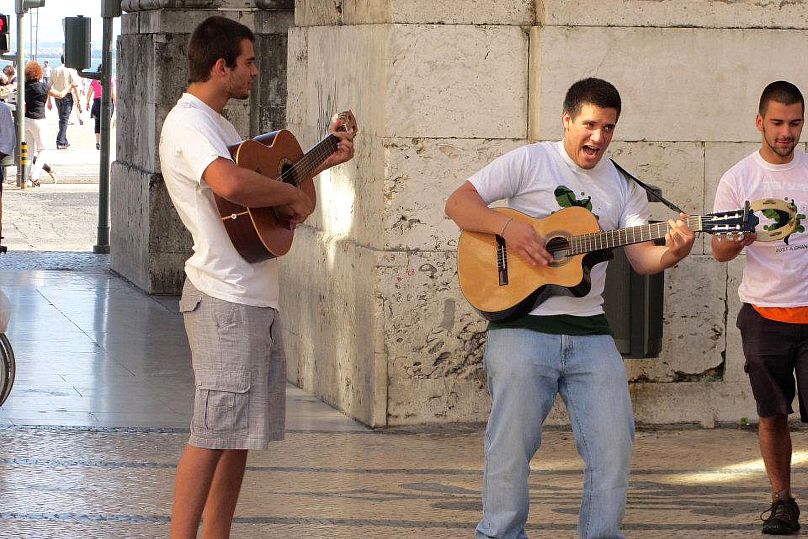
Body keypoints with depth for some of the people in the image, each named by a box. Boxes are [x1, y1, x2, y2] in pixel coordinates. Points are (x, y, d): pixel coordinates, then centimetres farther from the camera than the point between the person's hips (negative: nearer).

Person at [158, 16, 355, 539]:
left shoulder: (218, 122, 19)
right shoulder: (189, 124, -15)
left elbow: (262, 179, 27)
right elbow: (230, 184, -34)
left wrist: (324, 160, 22)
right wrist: (294, 196, -20)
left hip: (255, 298, 10)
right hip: (225, 298, -10)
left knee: (240, 432, 12)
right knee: (215, 432, -11)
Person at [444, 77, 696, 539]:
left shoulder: (624, 187, 12)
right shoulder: (530, 162, 1)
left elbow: (642, 257, 3)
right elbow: (458, 203, -3)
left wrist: (673, 252, -18)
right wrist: (507, 227, -19)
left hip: (590, 332, 4)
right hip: (523, 327, -4)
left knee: (615, 445, 0)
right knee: (512, 444, -2)